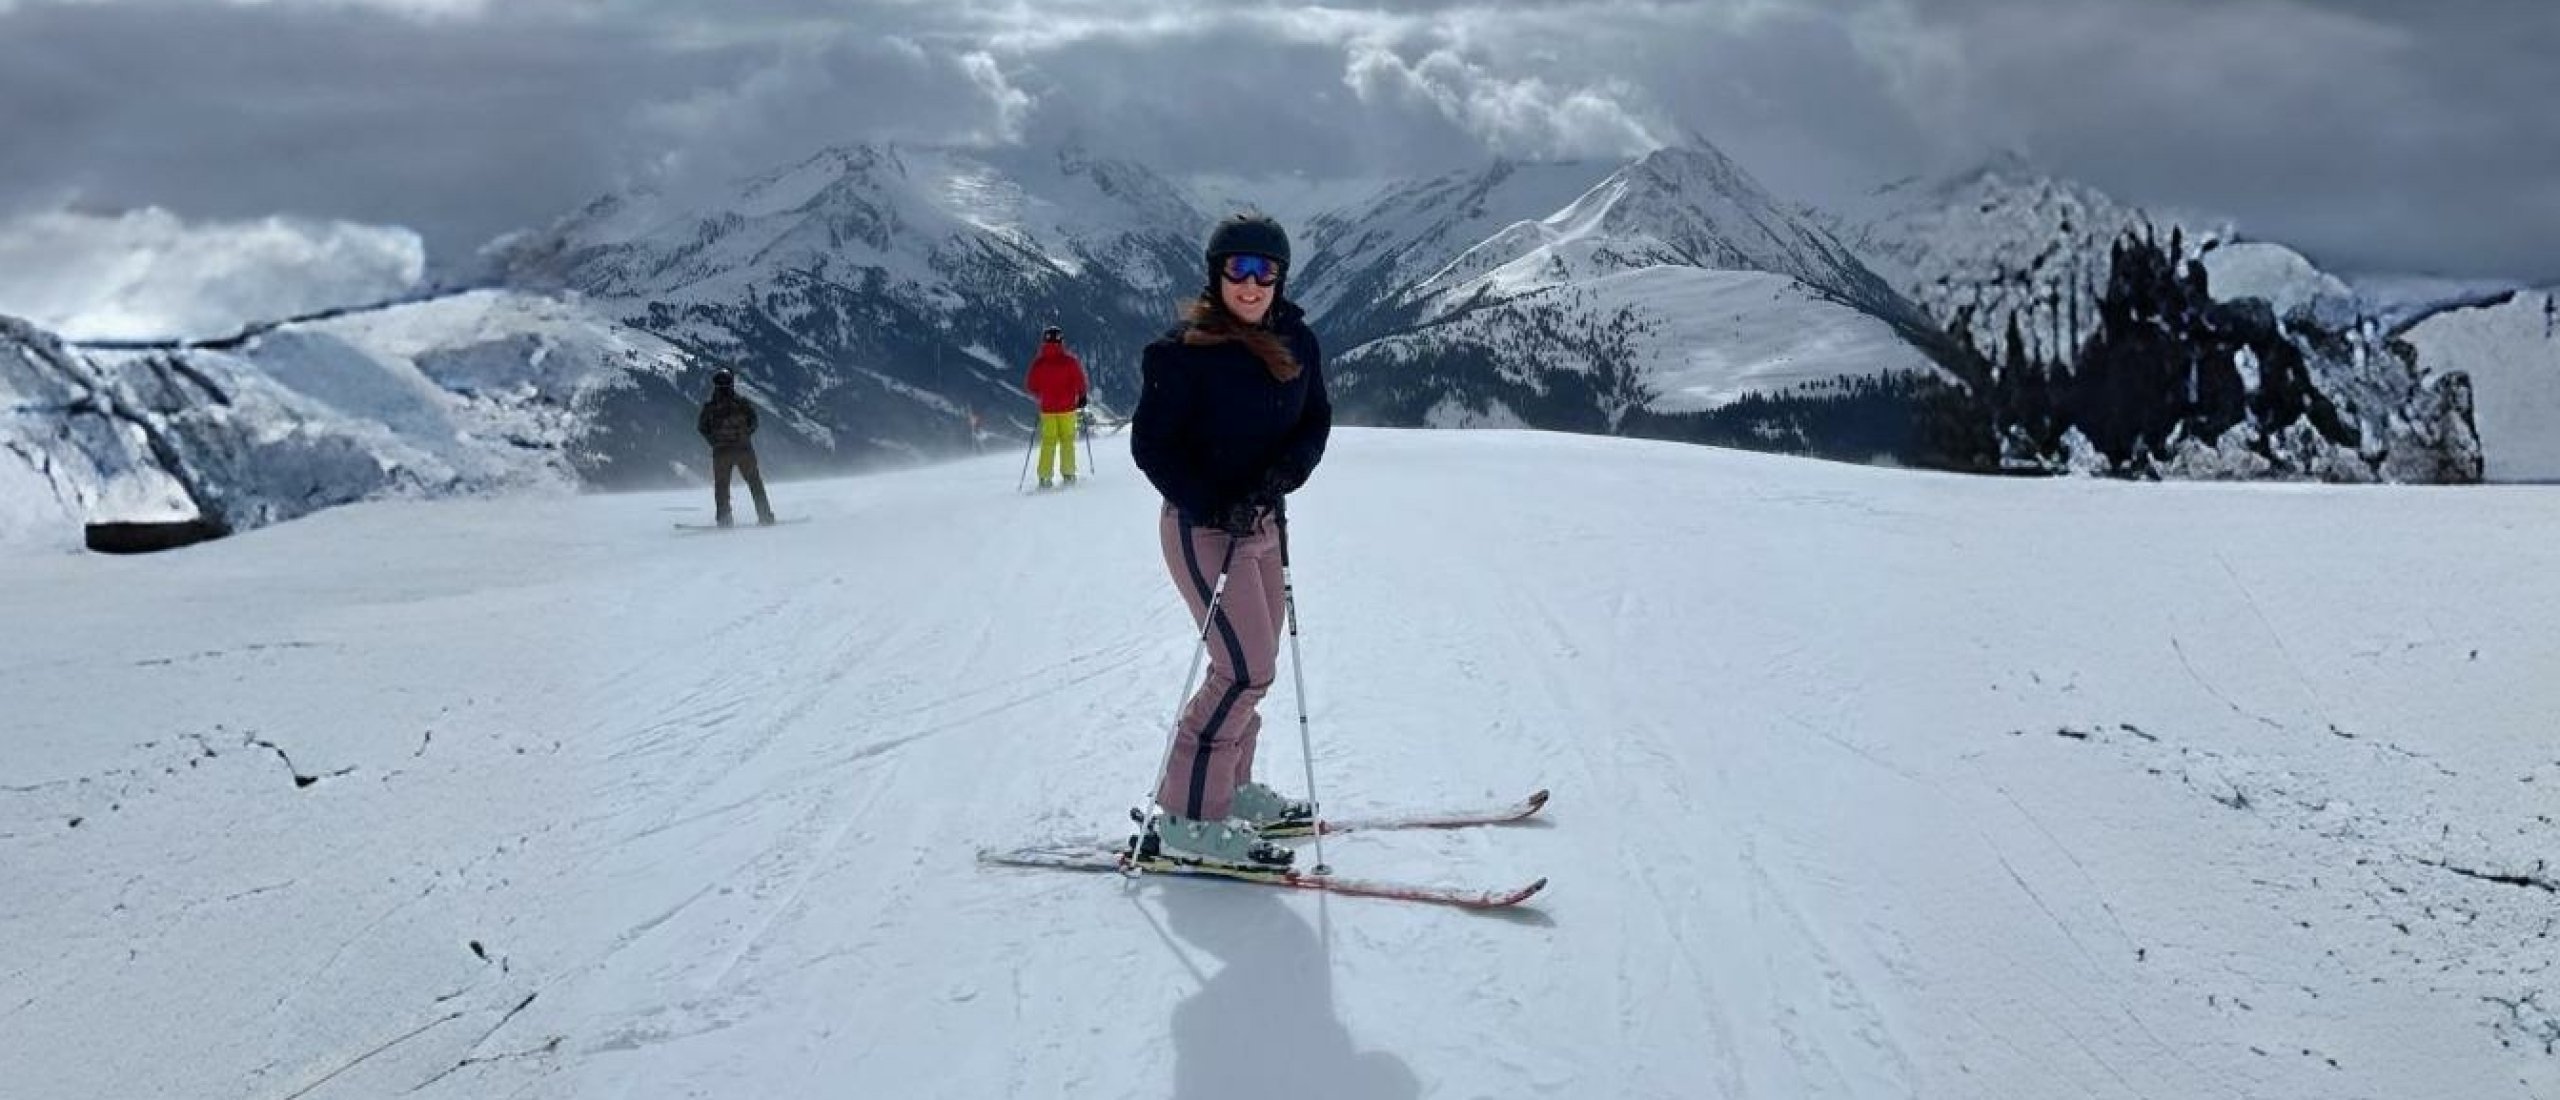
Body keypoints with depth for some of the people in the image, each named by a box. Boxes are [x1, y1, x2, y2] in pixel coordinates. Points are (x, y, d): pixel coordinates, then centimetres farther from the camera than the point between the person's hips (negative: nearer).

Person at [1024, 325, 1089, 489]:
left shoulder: (1038, 362, -3)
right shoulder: (1070, 360, -9)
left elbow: (1030, 385, 3)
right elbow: (1079, 381, -10)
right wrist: (1081, 396, 8)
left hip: (1047, 408, 2)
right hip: (1067, 407, -2)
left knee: (1048, 442, 9)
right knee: (1067, 440, 8)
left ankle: (1045, 477, 5)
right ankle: (1068, 475, 6)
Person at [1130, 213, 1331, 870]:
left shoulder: (1297, 344, 3)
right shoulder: (1186, 352, -16)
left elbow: (1315, 422, 7)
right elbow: (1151, 442, -14)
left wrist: (1280, 475, -13)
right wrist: (1216, 508, -21)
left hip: (1263, 522, 8)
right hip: (1202, 527, -7)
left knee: (1257, 663, 14)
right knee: (1246, 670, -13)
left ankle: (1230, 789, 30)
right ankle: (1184, 818, -5)